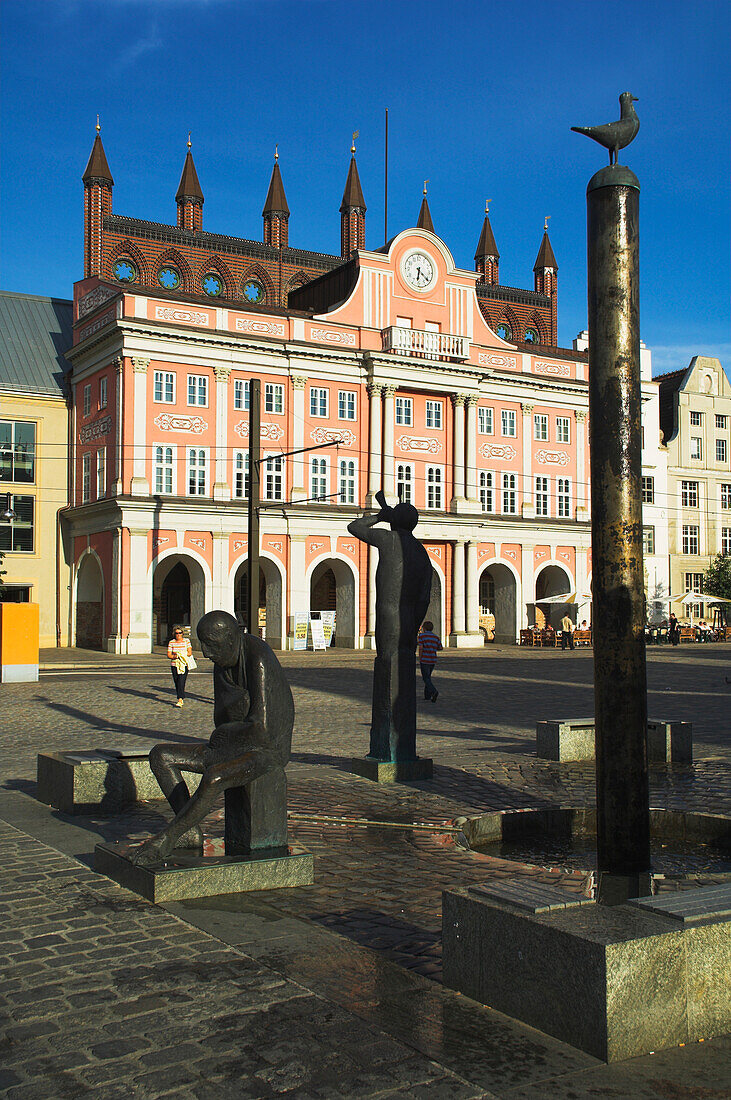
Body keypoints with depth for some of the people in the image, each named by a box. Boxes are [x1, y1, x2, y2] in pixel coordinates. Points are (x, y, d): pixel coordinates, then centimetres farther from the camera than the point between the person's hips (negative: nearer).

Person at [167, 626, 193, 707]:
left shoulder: (186, 641, 3)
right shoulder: (171, 642, 6)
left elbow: (190, 653, -3)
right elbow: (169, 655, 3)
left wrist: (178, 654, -12)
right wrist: (174, 656, -17)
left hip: (184, 664, -3)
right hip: (174, 665, 3)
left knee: (181, 682, -14)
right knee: (176, 683, 5)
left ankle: (180, 700, -19)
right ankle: (181, 699, 19)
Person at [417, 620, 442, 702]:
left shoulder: (422, 635, -5)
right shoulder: (436, 637, 7)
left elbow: (420, 648, -11)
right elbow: (440, 648, 6)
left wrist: (419, 659, -5)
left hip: (424, 660, -5)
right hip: (433, 660, 5)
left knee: (426, 678, -2)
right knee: (428, 677, 19)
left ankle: (434, 692, -23)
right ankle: (427, 695, 20)